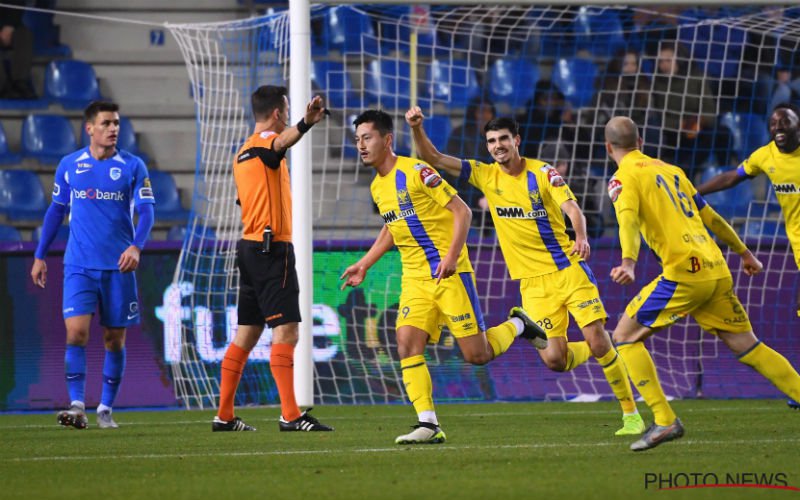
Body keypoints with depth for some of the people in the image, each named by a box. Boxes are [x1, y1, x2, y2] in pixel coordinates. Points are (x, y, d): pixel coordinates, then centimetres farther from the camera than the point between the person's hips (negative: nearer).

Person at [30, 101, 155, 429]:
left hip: (118, 266, 0)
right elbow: (56, 210, 15)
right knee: (76, 332, -14)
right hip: (79, 266, 0)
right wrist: (40, 256, 13)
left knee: (115, 338, 5)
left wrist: (136, 246, -23)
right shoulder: (69, 165, 5)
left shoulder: (133, 167, 0)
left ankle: (106, 409, 16)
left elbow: (146, 211, -4)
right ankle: (77, 407, -15)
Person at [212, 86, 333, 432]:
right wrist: (306, 124, -53)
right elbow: (282, 142, -34)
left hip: (250, 246, 9)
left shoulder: (244, 151, 18)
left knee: (247, 333, 13)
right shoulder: (265, 142, -9)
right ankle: (290, 415, -20)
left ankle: (224, 415, 14)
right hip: (272, 247, -9)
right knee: (285, 329, -13)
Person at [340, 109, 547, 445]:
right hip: (414, 279, 7)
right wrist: (363, 265, 21)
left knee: (477, 355, -5)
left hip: (449, 275, -7)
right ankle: (428, 425, -8)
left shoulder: (415, 172, -13)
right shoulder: (377, 187, 11)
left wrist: (451, 257, -24)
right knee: (407, 347, -11)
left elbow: (461, 211, -14)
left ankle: (517, 325, 25)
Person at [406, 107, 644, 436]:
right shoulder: (486, 175, 4)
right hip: (533, 283, 2)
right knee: (553, 358, -11)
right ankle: (593, 351, 23)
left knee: (598, 341, -11)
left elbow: (572, 208, -16)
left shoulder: (542, 173, -4)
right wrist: (416, 128, -14)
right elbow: (435, 159, 3)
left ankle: (631, 413, 3)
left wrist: (581, 238, -36)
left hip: (568, 270, -2)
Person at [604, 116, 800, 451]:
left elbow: (628, 219, -20)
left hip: (684, 272, -7)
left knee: (625, 336, 2)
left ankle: (665, 421, -8)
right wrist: (744, 253, 36)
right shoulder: (669, 170, 22)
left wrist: (628, 263, -36)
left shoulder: (625, 178, 1)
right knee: (747, 346, 12)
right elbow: (711, 217, 27)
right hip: (717, 271, 7)